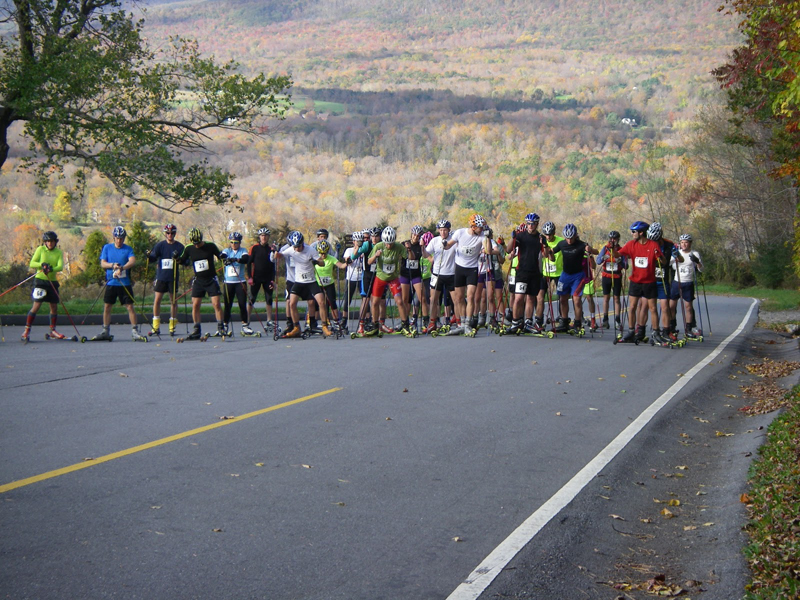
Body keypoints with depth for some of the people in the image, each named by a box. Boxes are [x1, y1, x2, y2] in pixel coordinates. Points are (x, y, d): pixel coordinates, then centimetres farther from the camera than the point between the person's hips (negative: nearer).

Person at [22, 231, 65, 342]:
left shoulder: (59, 252, 5)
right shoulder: (40, 249, -1)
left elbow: (60, 266, -8)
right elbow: (32, 263, -6)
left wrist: (51, 269, -28)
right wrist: (42, 264, -24)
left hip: (52, 281, 4)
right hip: (40, 280, -4)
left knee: (54, 307, 6)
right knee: (36, 305, -11)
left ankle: (53, 330, 20)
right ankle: (26, 330, -5)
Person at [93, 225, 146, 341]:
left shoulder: (128, 249, 1)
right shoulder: (107, 248, 7)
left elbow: (132, 261, -15)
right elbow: (102, 263, 3)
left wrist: (121, 268, -30)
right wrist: (112, 265, -17)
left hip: (125, 283, -2)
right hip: (111, 283, 2)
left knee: (130, 306, -5)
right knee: (107, 307, 4)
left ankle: (135, 332, 0)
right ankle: (106, 332, 14)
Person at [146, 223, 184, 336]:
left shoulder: (179, 246, 4)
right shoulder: (160, 245, 4)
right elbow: (153, 258, -4)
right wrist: (149, 256, -26)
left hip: (173, 277, 0)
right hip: (161, 276, 0)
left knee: (173, 301, 3)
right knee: (157, 300, -3)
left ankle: (172, 327, 11)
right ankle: (156, 327, 1)